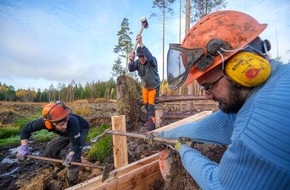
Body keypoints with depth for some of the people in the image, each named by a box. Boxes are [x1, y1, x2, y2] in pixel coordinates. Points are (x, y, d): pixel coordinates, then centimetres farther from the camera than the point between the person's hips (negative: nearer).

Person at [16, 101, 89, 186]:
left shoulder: (72, 123, -46)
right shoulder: (43, 122, -35)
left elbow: (76, 144, -34)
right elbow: (25, 129, -15)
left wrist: (70, 154, -53)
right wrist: (24, 147, -28)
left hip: (81, 129, -5)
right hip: (65, 132, 5)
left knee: (74, 156, -21)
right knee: (50, 151, 6)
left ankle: (72, 183, 2)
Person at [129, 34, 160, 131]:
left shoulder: (152, 60, -26)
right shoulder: (137, 62, -12)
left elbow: (149, 57, -49)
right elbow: (131, 69, -29)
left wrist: (141, 43, -56)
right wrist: (131, 60, -49)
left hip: (154, 87, -5)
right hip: (145, 87, 6)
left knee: (151, 106, -9)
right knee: (146, 105, 16)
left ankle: (151, 128, -1)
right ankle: (150, 120, 39)